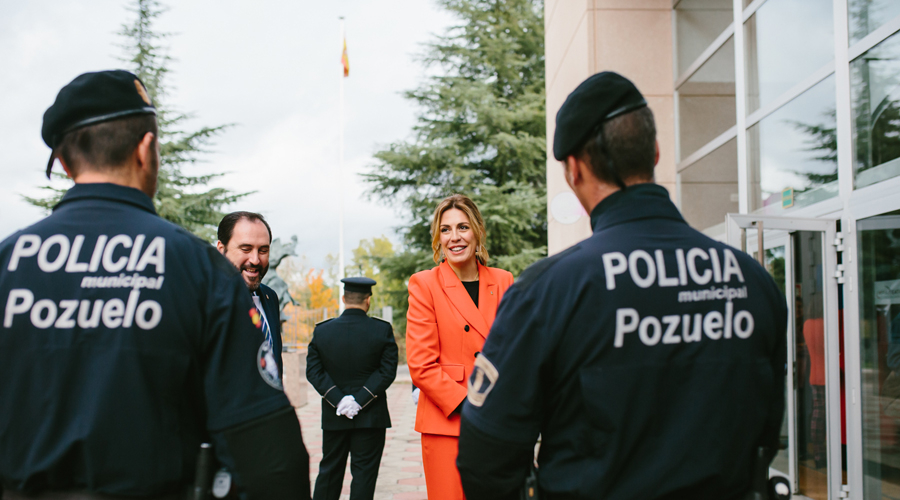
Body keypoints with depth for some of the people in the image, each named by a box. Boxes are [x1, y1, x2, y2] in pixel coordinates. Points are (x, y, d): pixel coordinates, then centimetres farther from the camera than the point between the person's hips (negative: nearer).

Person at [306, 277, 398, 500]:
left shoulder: (321, 330, 0)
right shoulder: (382, 330, -7)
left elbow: (313, 371, -4)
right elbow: (387, 371, -11)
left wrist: (337, 399, -8)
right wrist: (361, 399, -12)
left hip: (334, 415, 3)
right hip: (371, 415, -2)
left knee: (329, 471, 15)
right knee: (364, 472, 4)